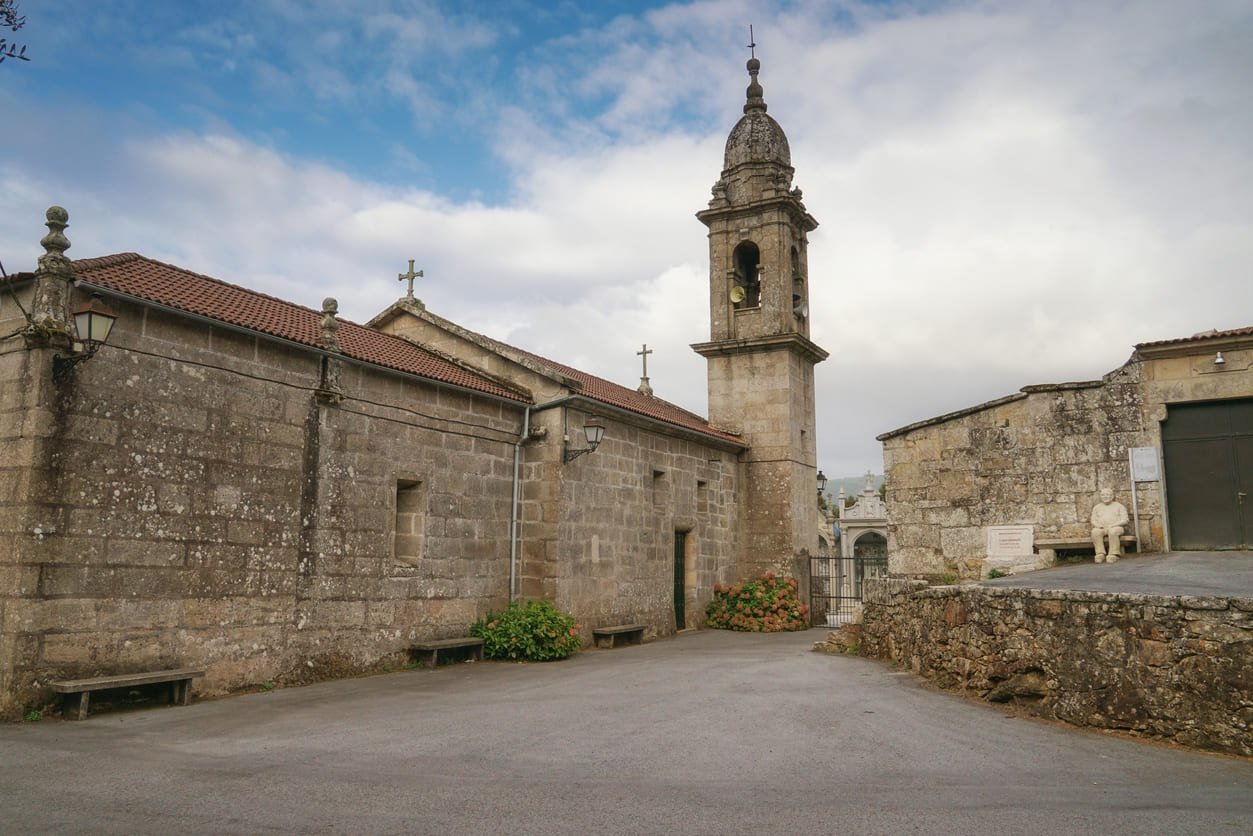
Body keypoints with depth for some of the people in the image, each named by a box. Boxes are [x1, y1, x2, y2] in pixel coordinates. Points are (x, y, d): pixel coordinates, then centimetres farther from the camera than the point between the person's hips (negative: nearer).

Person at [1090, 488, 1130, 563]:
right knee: (1095, 532, -35)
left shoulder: (1118, 506, 13)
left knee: (1113, 532, -40)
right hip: (1101, 528, 2)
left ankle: (1114, 554, -41)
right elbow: (1093, 521, 14)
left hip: (1117, 527, -2)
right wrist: (1098, 525, -10)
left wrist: (1112, 525, -14)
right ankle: (1100, 554, -40)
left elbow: (1124, 520, 2)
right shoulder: (1097, 507, 22)